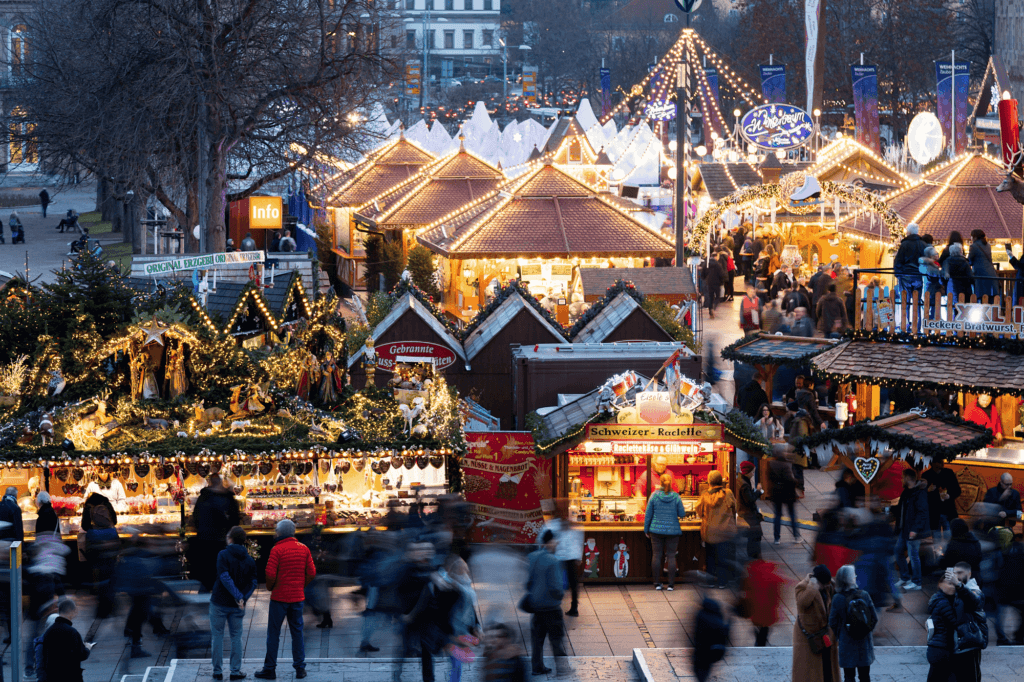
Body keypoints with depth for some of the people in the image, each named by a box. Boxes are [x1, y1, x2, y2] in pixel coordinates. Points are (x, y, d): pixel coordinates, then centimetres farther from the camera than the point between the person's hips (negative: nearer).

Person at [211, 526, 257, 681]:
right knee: (236, 637, 12)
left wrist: (238, 597, -19)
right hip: (237, 606, 3)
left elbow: (225, 578, -20)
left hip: (219, 603, -3)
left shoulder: (223, 555, -11)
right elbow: (252, 583, 0)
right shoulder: (249, 561, 4)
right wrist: (243, 598, -7)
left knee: (217, 636, 6)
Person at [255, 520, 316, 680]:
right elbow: (311, 573, 3)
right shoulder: (304, 549, 3)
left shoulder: (277, 550, -12)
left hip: (279, 596, -4)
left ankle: (270, 668, 5)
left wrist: (270, 587, 3)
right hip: (297, 597, 4)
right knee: (297, 632, 12)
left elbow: (270, 574, -17)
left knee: (273, 633, 3)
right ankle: (300, 668, 10)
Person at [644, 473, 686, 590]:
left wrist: (646, 530, 10)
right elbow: (682, 514, -2)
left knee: (656, 555, 5)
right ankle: (671, 584, 1)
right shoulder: (676, 497, -5)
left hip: (657, 530, 0)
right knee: (671, 556, 3)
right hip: (672, 530, 0)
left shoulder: (654, 495, -4)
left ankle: (657, 583, 6)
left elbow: (648, 514, 0)